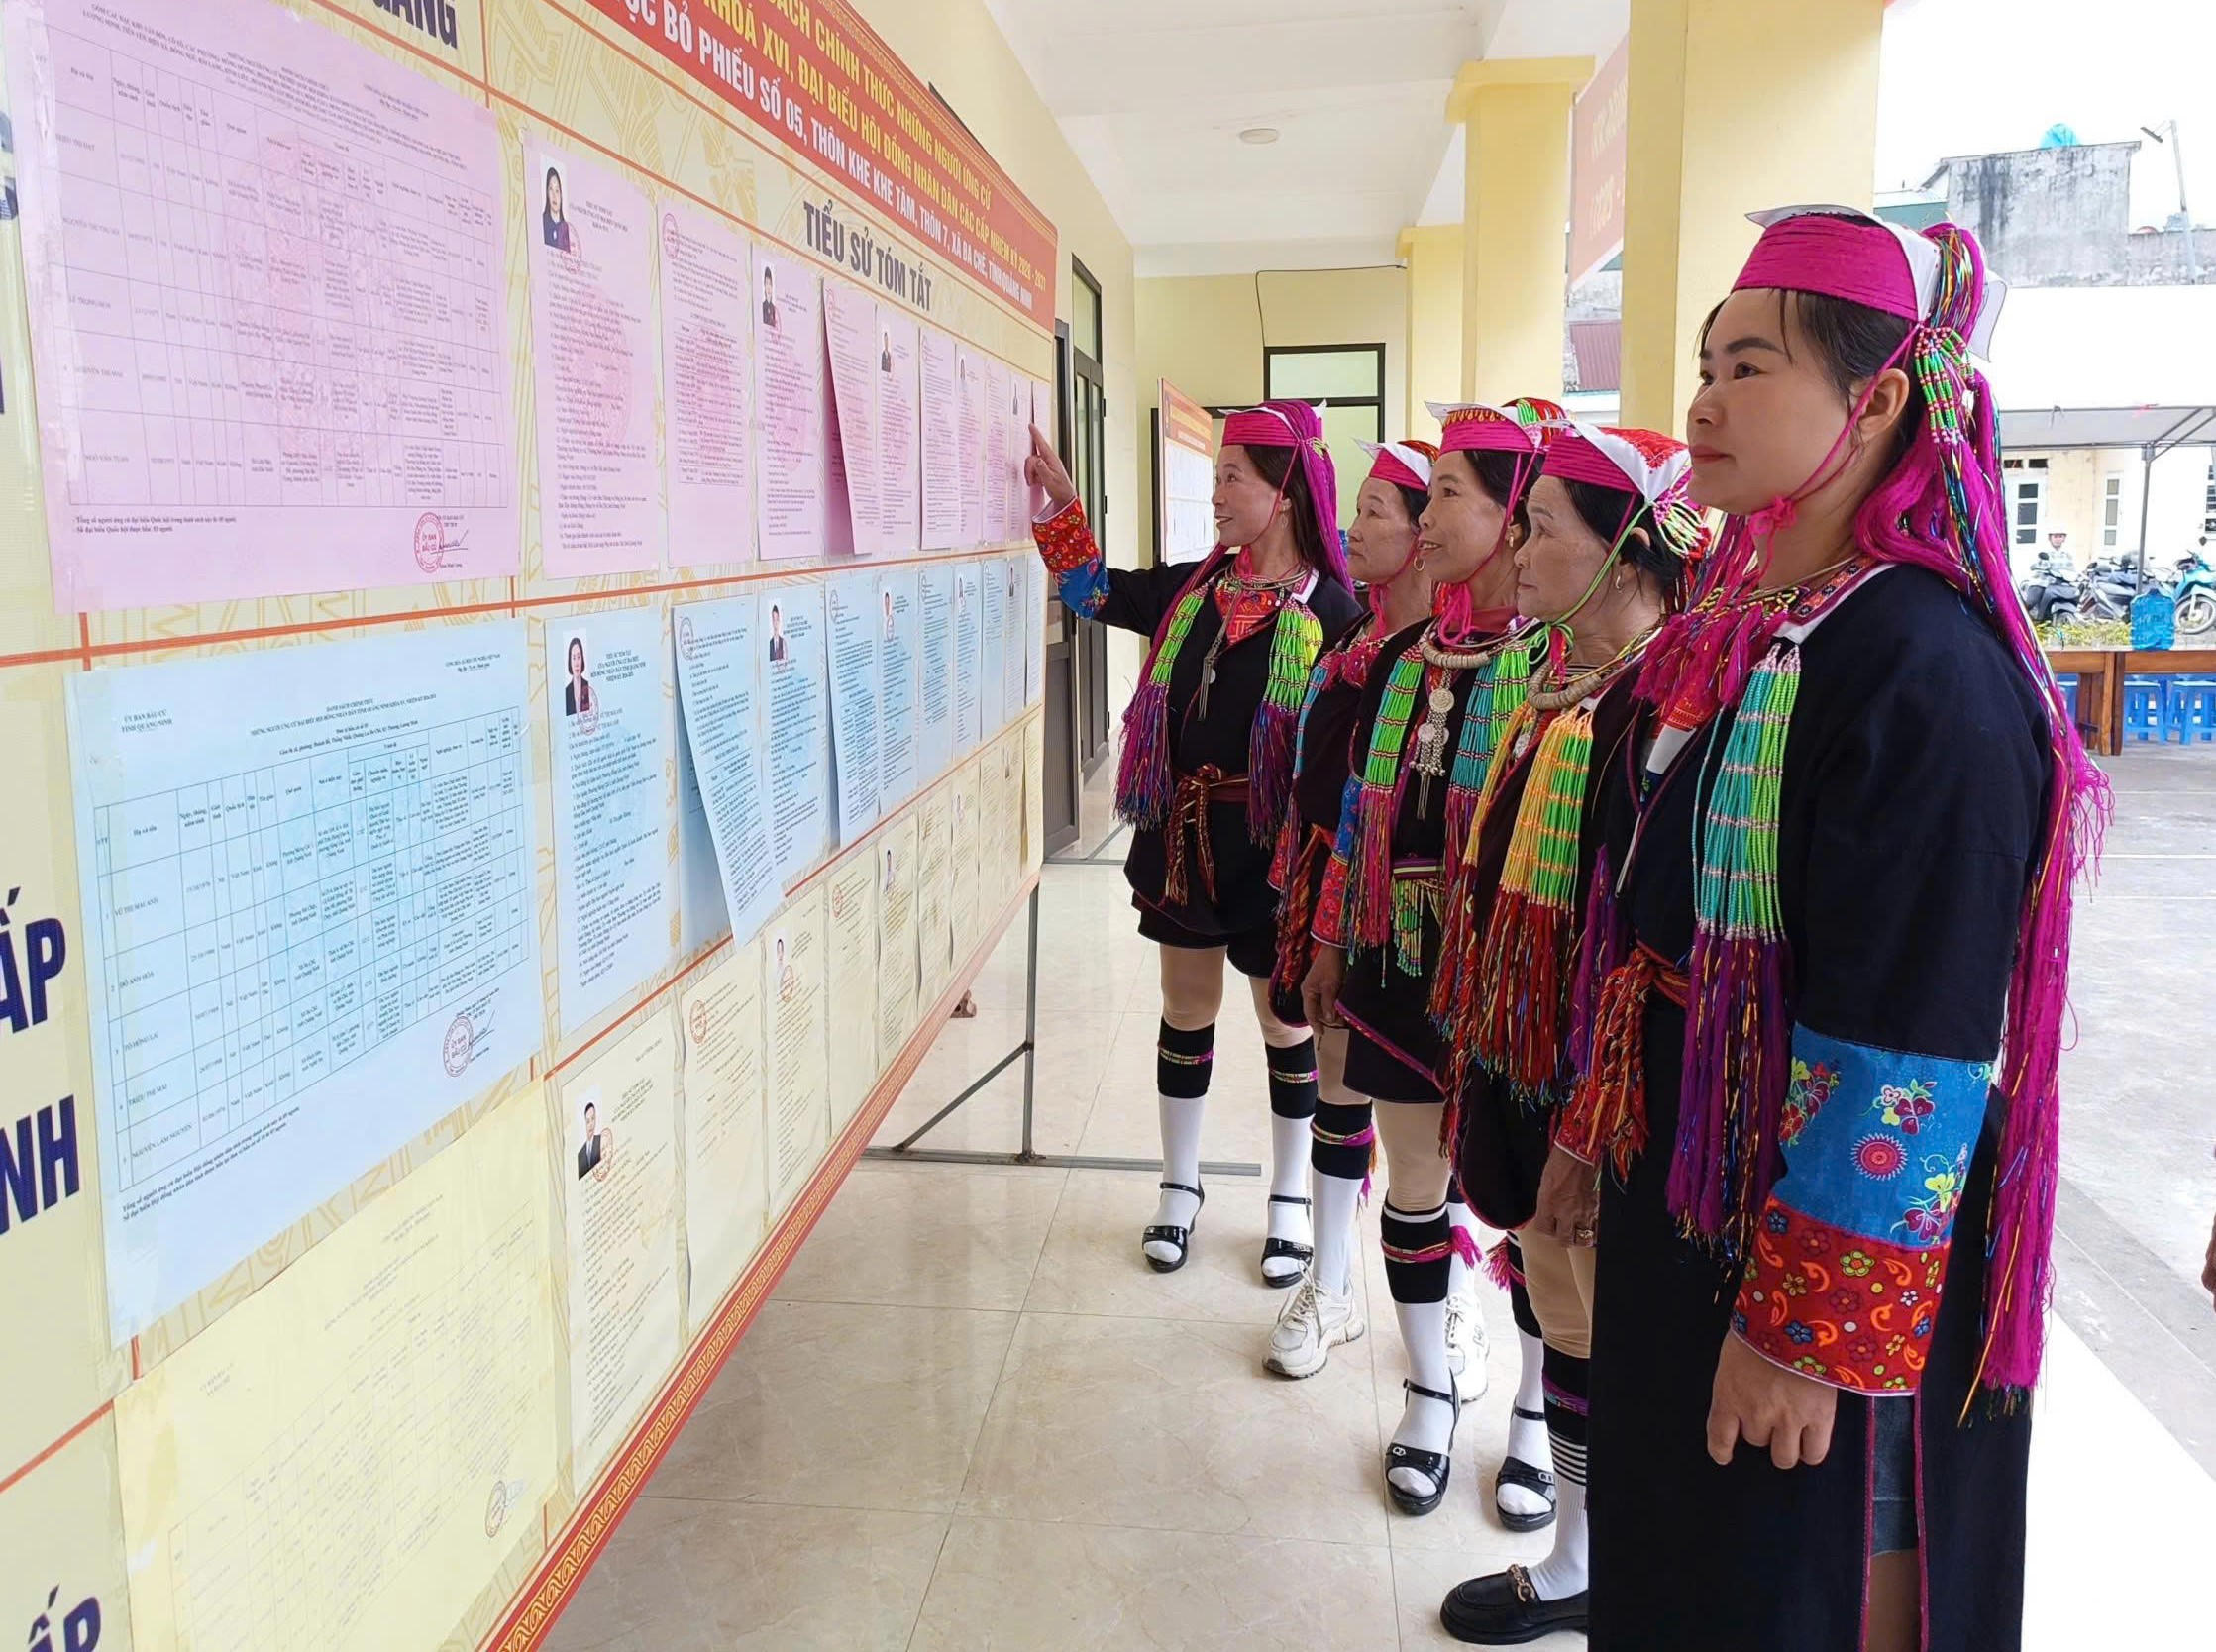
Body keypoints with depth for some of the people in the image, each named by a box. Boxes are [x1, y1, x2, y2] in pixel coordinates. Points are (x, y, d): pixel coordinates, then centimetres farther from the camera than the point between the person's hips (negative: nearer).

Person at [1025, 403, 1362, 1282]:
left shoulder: (1328, 610, -13)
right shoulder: (1192, 587, 4)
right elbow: (1094, 589, 14)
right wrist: (1059, 500, 3)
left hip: (1269, 848, -5)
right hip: (1180, 838, 5)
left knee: (1286, 1020, 10)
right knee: (1186, 1011, 16)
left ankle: (1290, 1198, 28)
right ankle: (1179, 1185, 32)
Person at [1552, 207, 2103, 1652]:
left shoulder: (1925, 670, -22)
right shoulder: (1732, 638, 6)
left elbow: (1907, 1040, -24)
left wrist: (1811, 1328, -20)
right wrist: (1596, 1139, 17)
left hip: (1830, 1264, -8)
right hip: (1689, 1198, 8)